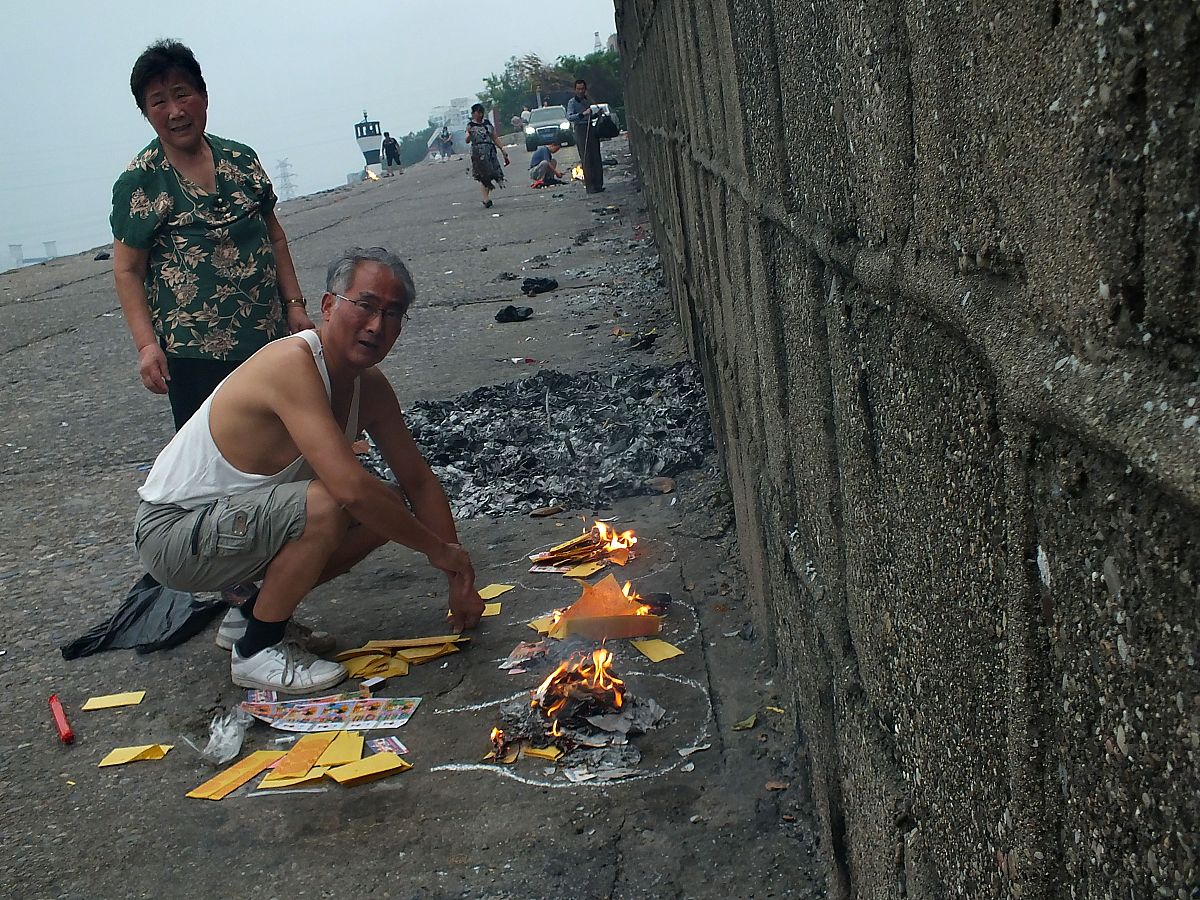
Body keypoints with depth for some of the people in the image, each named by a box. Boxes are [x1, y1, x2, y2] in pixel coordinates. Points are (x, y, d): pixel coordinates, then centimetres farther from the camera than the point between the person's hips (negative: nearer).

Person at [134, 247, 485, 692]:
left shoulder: (370, 386, 0)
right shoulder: (293, 363, -29)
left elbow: (418, 479, 7)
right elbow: (351, 487, -36)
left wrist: (459, 580, 4)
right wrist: (438, 549, -24)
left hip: (237, 518, 9)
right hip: (171, 532, -9)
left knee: (390, 507, -1)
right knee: (322, 506, -32)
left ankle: (251, 612, 11)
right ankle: (257, 651, -9)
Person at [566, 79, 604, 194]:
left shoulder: (588, 99, 16)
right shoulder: (572, 102, -3)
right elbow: (569, 117, -18)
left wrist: (597, 112, 7)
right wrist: (583, 114, -29)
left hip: (592, 129, 6)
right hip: (580, 129, -6)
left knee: (596, 158, 5)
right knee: (586, 159, -8)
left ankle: (598, 184, 12)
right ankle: (590, 186, -7)